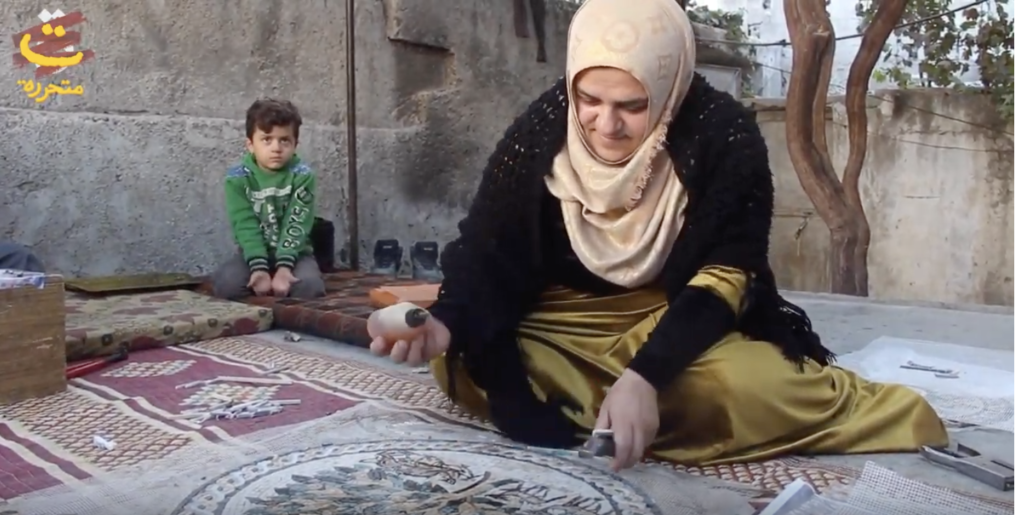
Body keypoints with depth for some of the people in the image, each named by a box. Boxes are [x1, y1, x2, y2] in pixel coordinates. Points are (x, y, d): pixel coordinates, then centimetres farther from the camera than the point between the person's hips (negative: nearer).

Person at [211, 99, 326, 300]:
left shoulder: (302, 175, -9)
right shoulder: (237, 178, -7)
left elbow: (297, 225, -15)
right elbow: (246, 227, -13)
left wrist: (284, 267, -27)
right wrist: (258, 268, -26)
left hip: (294, 253, 0)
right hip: (255, 253, 1)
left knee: (308, 286, -30)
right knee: (225, 283, -27)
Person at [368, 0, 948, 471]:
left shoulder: (724, 135, -18)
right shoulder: (540, 131, -12)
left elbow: (726, 276, -20)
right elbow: (486, 249, -10)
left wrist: (644, 375, -34)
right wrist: (445, 323, -31)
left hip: (683, 323, -2)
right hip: (563, 324, 3)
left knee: (748, 385, -34)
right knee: (462, 362, -23)